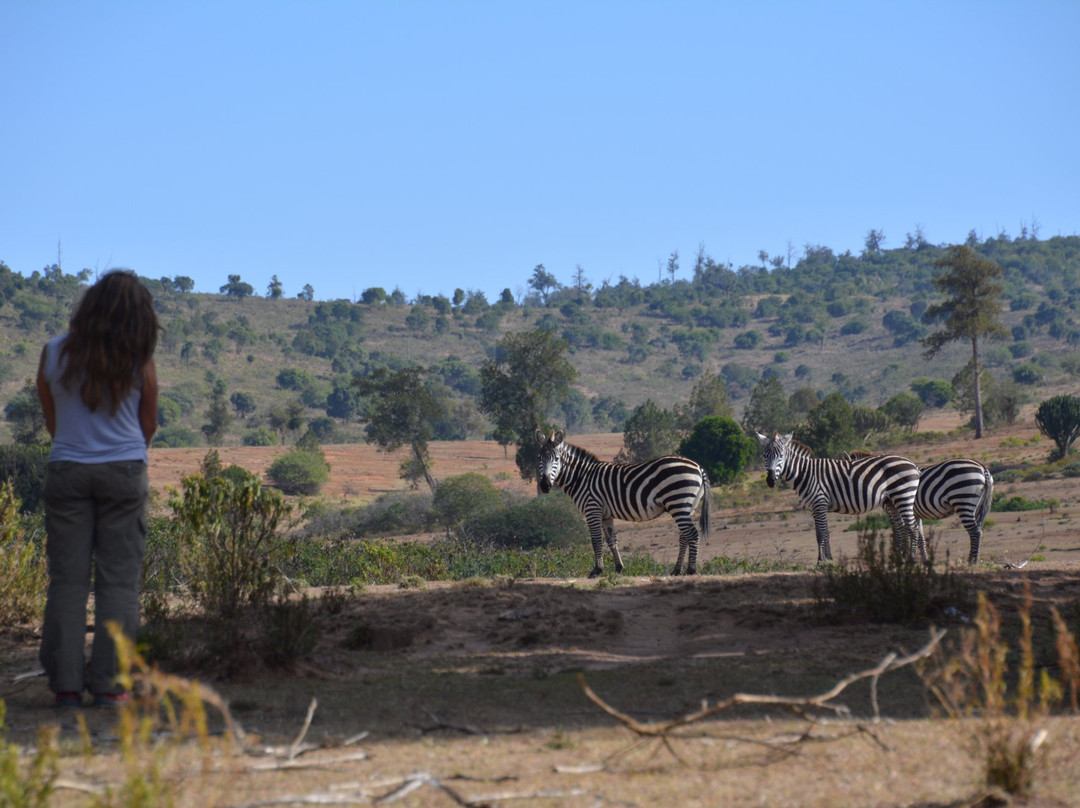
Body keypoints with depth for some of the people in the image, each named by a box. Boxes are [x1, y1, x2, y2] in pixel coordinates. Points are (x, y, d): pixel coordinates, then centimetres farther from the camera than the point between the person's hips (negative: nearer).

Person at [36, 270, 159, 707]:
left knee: (67, 579, 5)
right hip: (125, 473, -1)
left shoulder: (53, 354, -1)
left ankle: (66, 683, 4)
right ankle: (108, 683, 1)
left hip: (67, 471, 2)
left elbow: (51, 420, 9)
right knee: (119, 579, 3)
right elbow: (148, 424, 5)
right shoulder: (139, 362, -5)